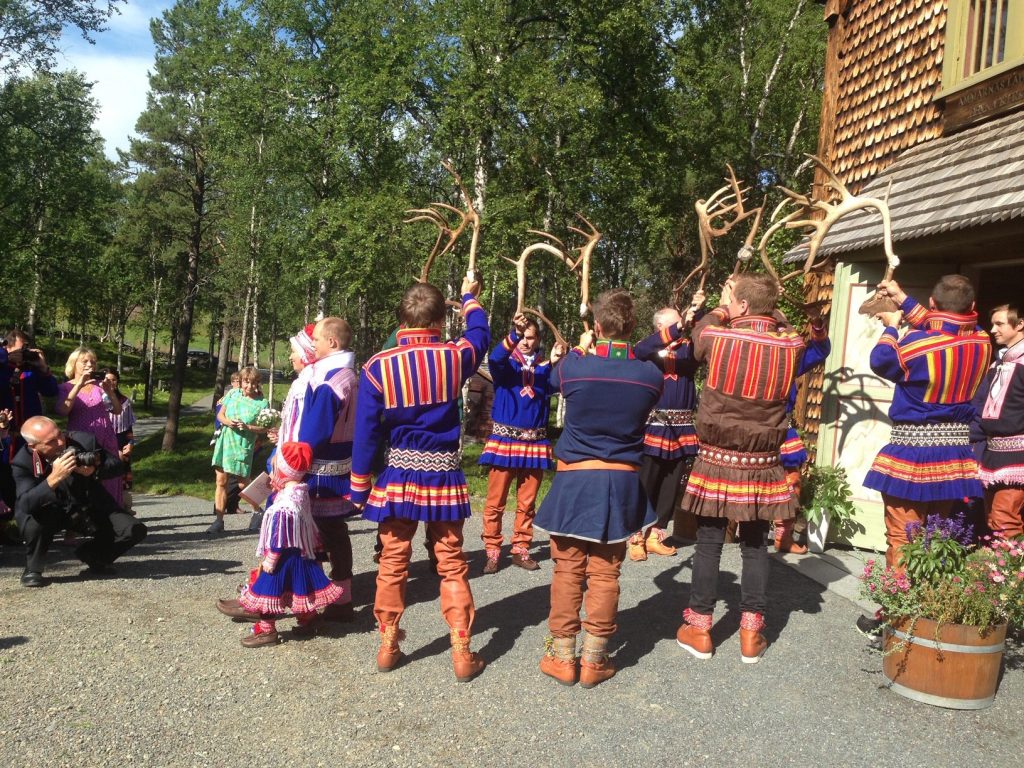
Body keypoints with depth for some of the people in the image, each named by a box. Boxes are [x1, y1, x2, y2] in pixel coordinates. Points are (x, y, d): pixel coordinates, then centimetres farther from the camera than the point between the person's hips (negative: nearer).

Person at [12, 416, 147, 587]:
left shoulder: (84, 441, -19)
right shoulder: (22, 462, -21)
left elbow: (118, 465, -9)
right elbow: (25, 505, -33)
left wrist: (95, 470, -31)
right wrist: (54, 478, -47)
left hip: (91, 508, 2)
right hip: (51, 513, -2)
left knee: (135, 531, -16)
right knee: (33, 523, -36)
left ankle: (92, 555, 14)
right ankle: (32, 570, -4)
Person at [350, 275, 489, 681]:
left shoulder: (377, 367, -7)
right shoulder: (454, 358, -5)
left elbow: (365, 432, -5)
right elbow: (480, 335, 19)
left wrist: (359, 487, 4)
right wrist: (470, 297, 37)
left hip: (397, 475, 0)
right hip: (444, 475, 0)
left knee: (393, 562, 11)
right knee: (452, 564, 8)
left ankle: (388, 645, 21)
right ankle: (462, 653, 11)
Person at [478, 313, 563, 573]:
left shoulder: (544, 368, 9)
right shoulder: (506, 364, 3)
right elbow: (495, 358, -21)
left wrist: (557, 363, -31)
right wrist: (515, 332, -37)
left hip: (535, 442, 3)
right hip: (504, 440, -2)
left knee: (527, 502, 8)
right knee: (495, 501, -1)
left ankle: (521, 549, 19)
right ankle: (492, 550, 7)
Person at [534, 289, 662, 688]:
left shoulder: (575, 367, -11)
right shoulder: (651, 375, -7)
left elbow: (554, 379, 13)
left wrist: (580, 350, 29)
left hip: (574, 479, -1)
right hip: (621, 481, 1)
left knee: (568, 570, 8)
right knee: (605, 573, 7)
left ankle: (562, 656, 16)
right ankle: (594, 659, 17)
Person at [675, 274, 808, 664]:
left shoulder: (716, 338, -12)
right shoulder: (789, 347, -5)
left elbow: (698, 335, 13)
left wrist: (721, 307, 22)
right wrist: (768, 307, 17)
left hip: (717, 460, -2)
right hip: (762, 465, 2)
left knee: (709, 543, 7)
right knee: (755, 546, 12)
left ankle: (699, 629, 16)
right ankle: (751, 632, 17)